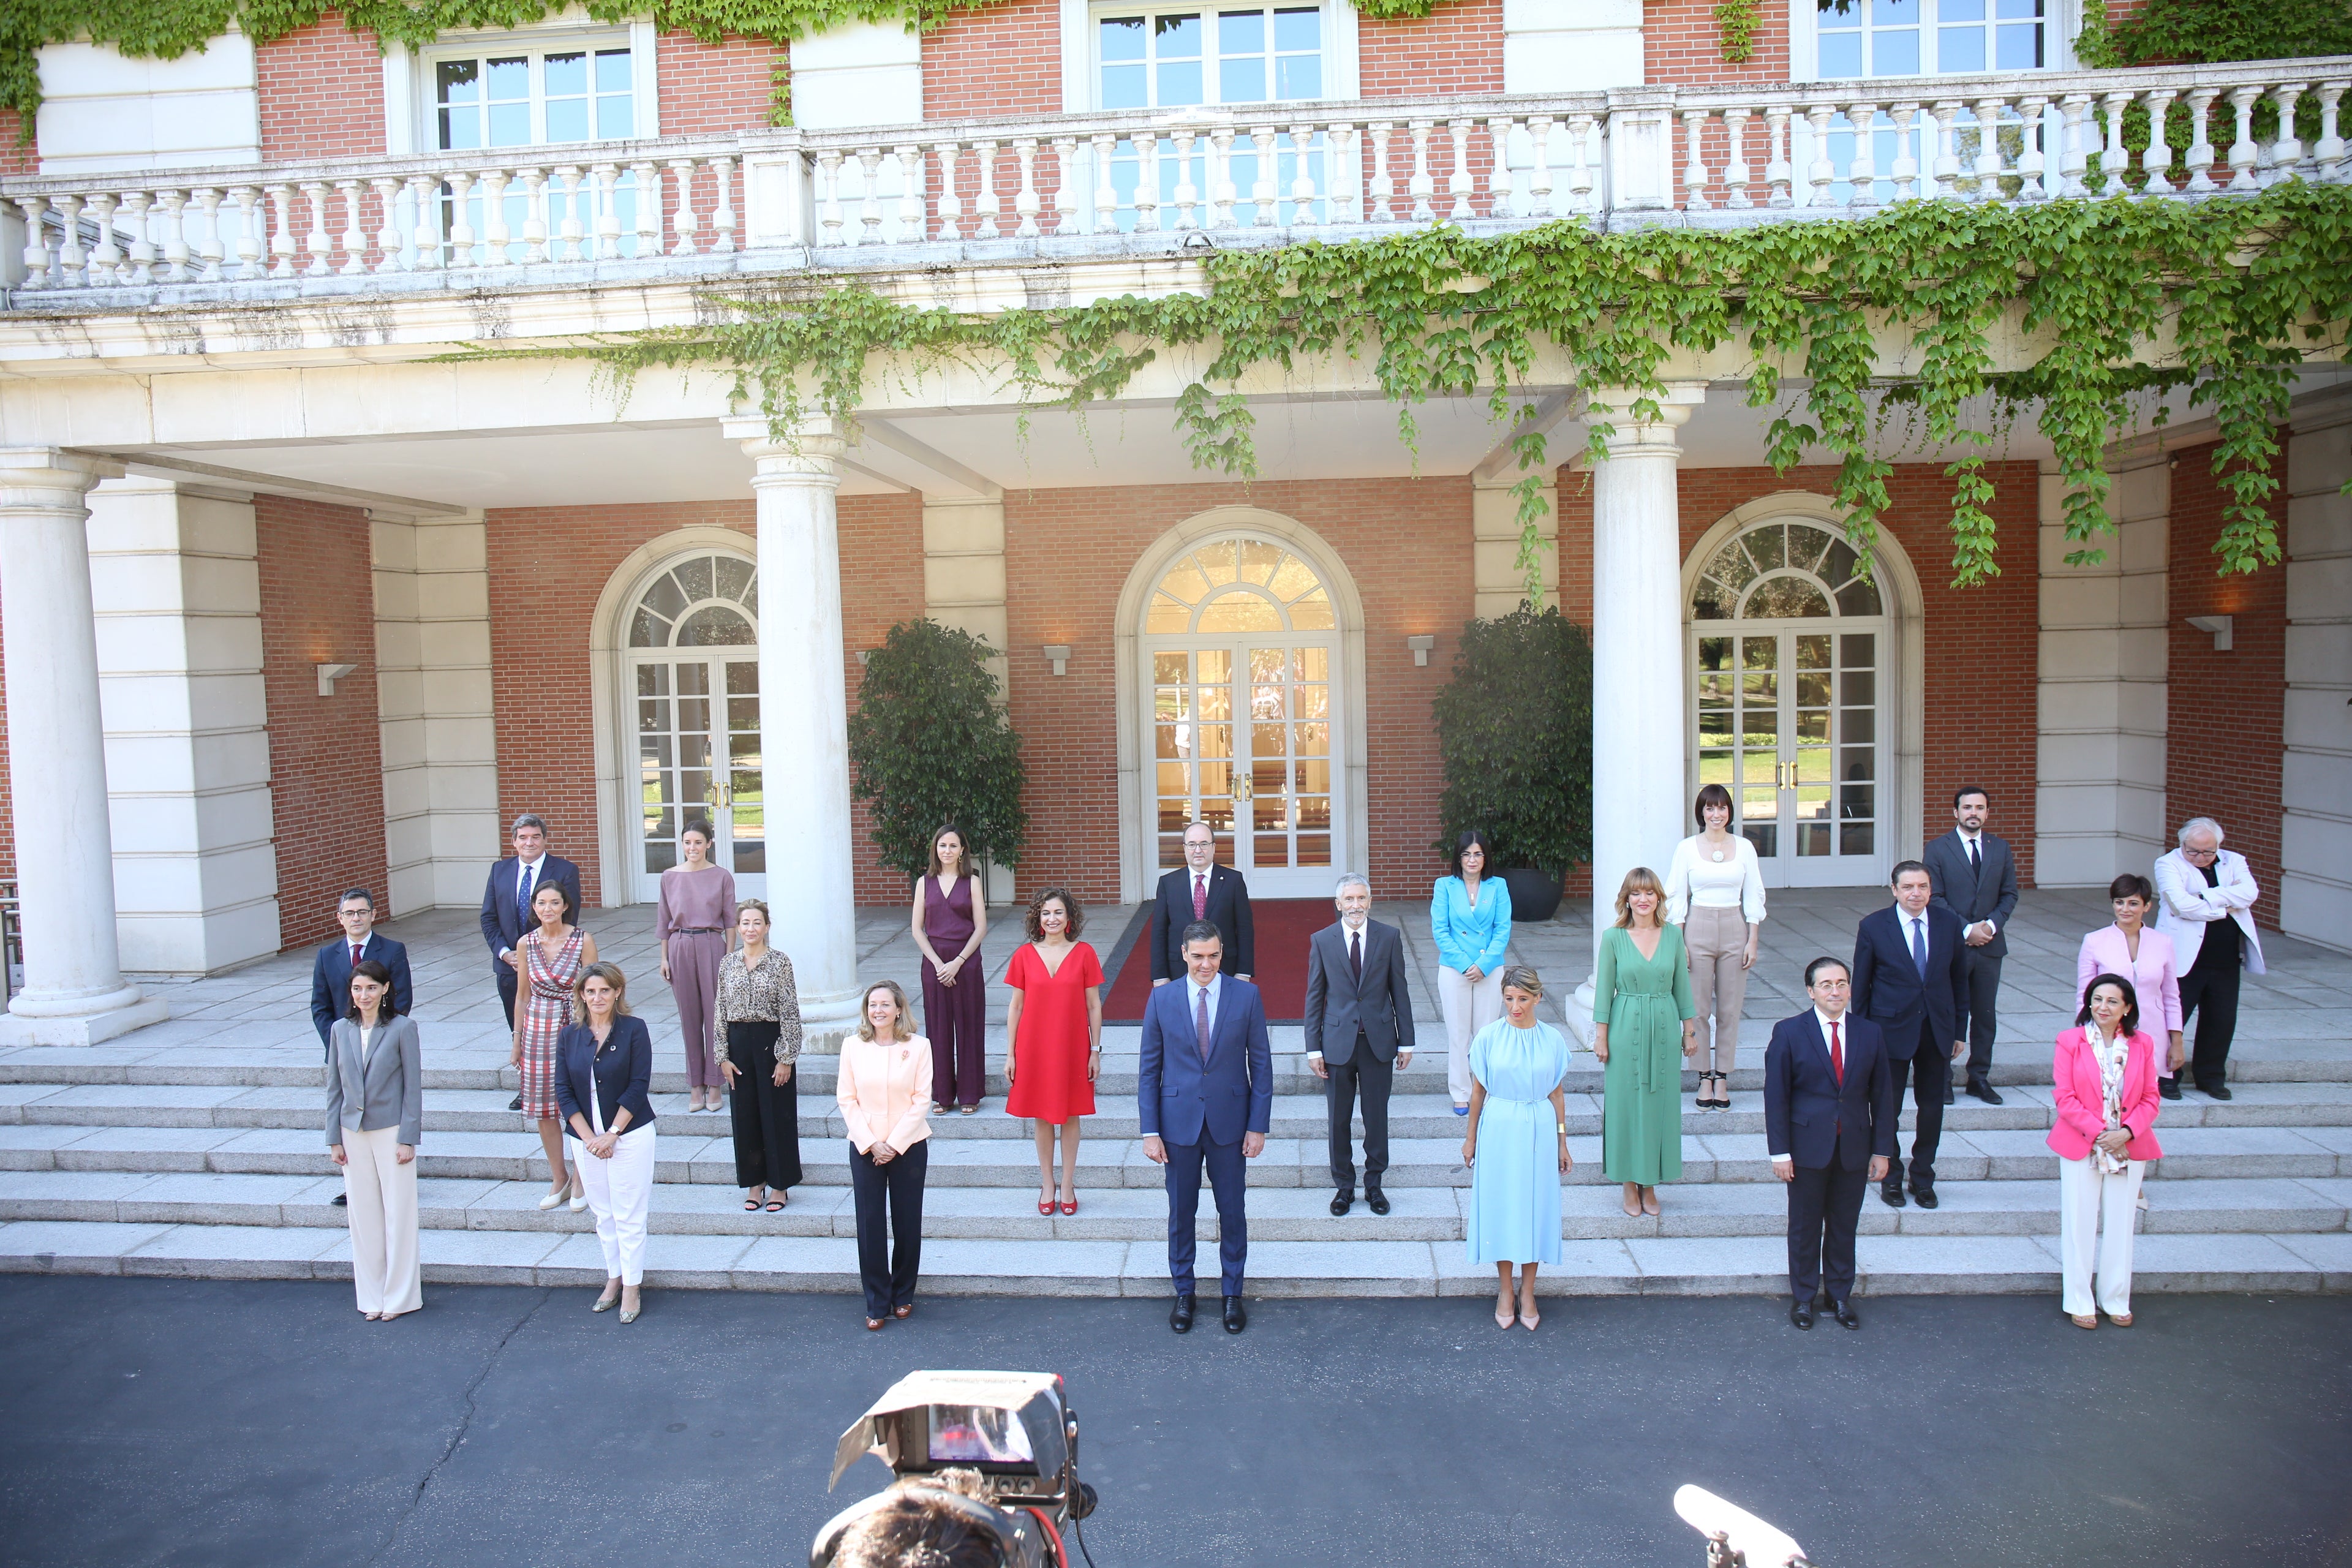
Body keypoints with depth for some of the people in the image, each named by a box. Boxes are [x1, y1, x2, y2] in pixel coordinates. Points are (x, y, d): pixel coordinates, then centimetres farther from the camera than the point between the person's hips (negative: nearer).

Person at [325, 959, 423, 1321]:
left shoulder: (403, 1028, -9)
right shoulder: (341, 1030, 3)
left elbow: (413, 1086, -7)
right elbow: (335, 1087, 8)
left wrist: (407, 1139, -10)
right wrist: (334, 1138, 5)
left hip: (391, 1131, -4)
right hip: (353, 1133, 4)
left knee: (398, 1213, 3)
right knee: (363, 1216, 9)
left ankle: (398, 1295, 14)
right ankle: (371, 1297, 19)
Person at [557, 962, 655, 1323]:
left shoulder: (634, 1030, -6)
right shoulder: (570, 1036, 4)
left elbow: (638, 1086, -10)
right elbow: (563, 1091, 1)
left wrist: (611, 1134, -12)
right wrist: (589, 1138, -7)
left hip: (630, 1135, -4)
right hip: (586, 1139, 4)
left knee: (629, 1216, 0)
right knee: (603, 1215, 13)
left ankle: (632, 1287, 11)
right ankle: (614, 1277, 27)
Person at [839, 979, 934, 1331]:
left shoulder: (918, 1047, -6)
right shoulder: (853, 1046, -2)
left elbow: (922, 1100, -6)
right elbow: (846, 1099, -1)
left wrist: (895, 1143, -11)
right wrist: (870, 1143, -9)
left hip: (909, 1146, -1)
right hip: (864, 1147, 1)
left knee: (907, 1222, 8)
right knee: (870, 1224, 3)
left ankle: (903, 1295, 25)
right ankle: (876, 1303, 15)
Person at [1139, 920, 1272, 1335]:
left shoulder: (1247, 996, -5)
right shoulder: (1162, 999, -4)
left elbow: (1261, 1063, -1)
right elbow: (1149, 1068, 0)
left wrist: (1258, 1125, -4)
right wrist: (1150, 1131, -4)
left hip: (1229, 1122, 0)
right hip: (1179, 1123, 0)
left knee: (1232, 1211, 10)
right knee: (1181, 1213, 11)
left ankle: (1232, 1294, 27)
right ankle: (1183, 1293, 28)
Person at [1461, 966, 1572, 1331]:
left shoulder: (1552, 1040, -2)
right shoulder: (1489, 1037, -6)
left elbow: (1557, 1095, 6)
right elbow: (1478, 1091, 3)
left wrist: (1562, 1143, 9)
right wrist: (1471, 1138, 6)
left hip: (1538, 1132, 1)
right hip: (1498, 1131, -1)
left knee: (1535, 1207, 6)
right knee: (1500, 1205, 6)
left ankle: (1527, 1293, 20)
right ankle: (1505, 1292, 20)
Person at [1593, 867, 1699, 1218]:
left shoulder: (1673, 936, 2)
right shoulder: (1613, 938, -5)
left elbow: (1682, 986, 8)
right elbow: (1604, 989, -2)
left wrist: (1690, 1031, 8)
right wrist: (1601, 1036, -4)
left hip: (1664, 1028, 2)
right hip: (1626, 1028, -2)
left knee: (1660, 1104, 8)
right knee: (1626, 1104, 4)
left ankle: (1651, 1184, 21)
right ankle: (1631, 1185, 17)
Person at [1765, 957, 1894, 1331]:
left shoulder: (1871, 1034, 1)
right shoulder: (1789, 1033, -7)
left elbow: (1882, 1096, 5)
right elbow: (1776, 1096, -7)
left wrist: (1883, 1150, 3)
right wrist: (1780, 1151, -10)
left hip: (1854, 1149, 2)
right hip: (1808, 1149, -2)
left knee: (1845, 1226, 13)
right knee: (1805, 1226, 10)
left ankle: (1840, 1295, 30)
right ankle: (1803, 1296, 25)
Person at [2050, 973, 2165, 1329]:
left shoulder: (2142, 1045, 2)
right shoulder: (2070, 1041, -7)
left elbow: (2150, 1099, 2)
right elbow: (2064, 1096, -9)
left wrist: (2126, 1132, -13)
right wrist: (2098, 1132, -17)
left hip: (2128, 1148, 2)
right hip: (2081, 1147, -2)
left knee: (2119, 1226, 10)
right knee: (2080, 1225, 4)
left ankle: (2116, 1300, 24)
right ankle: (2079, 1302, 15)